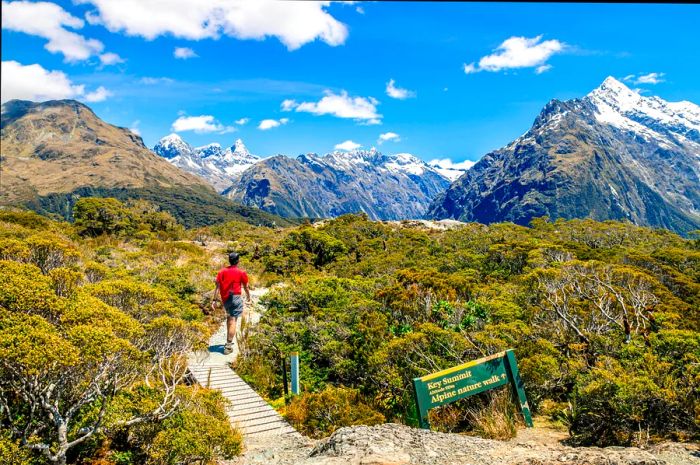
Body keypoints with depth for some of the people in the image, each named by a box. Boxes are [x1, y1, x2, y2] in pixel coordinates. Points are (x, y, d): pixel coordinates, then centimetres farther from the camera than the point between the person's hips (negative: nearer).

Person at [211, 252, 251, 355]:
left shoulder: (222, 272, 6)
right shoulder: (241, 273, -3)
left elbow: (217, 287, 1)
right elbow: (246, 287, 6)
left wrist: (214, 300, 2)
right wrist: (248, 296, 23)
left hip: (225, 299, 5)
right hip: (235, 297, -5)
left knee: (229, 317, 25)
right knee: (233, 321, -5)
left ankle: (229, 341, 31)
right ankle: (228, 346, -9)